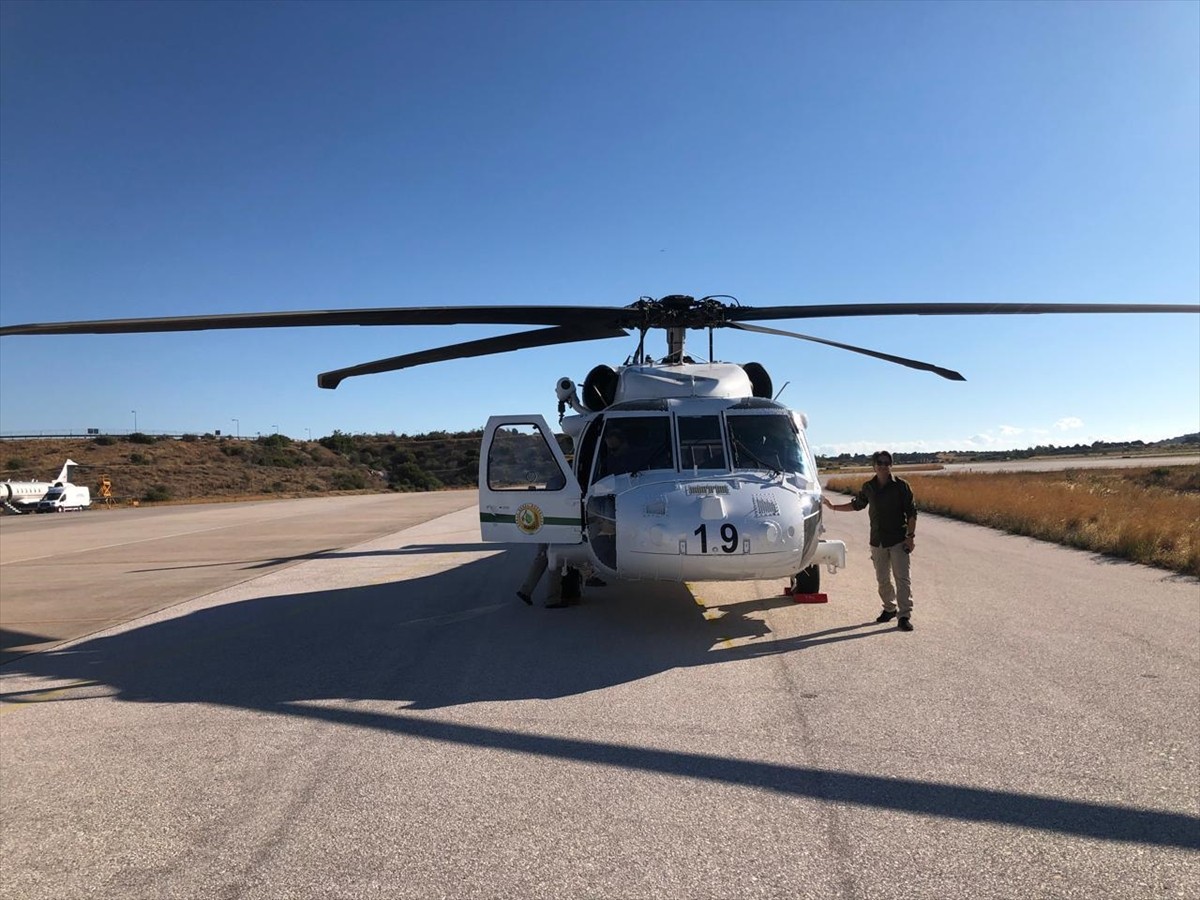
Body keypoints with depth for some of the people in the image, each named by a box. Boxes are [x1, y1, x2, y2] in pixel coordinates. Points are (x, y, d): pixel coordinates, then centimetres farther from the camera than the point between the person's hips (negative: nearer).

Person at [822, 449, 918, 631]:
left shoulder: (901, 485, -5)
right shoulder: (868, 487, 5)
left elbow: (911, 512, -4)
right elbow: (856, 504, 22)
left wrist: (911, 536, -10)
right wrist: (833, 506, 18)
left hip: (898, 540, -4)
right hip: (877, 541, 4)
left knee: (902, 578, -7)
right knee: (882, 579, 11)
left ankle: (905, 615, -4)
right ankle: (889, 608, 29)